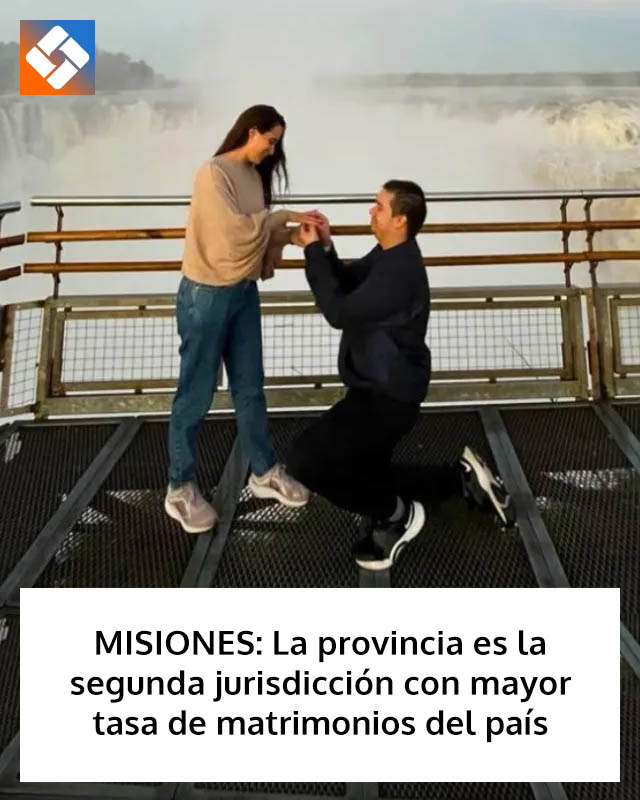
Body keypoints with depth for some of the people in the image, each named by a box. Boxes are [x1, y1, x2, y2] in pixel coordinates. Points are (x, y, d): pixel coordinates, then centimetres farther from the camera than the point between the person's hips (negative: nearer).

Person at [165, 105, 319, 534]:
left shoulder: (255, 174, 10)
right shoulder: (214, 173, -14)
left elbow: (259, 232, 7)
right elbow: (233, 228, -24)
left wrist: (294, 233, -9)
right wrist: (285, 216, -17)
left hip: (244, 291, 8)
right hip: (206, 294, -8)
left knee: (250, 387, 15)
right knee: (196, 393, 1)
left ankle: (264, 472, 28)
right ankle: (181, 488, 14)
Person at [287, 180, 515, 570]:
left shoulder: (400, 272, -25)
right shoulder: (387, 255, 7)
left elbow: (339, 312, -25)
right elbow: (347, 283, 14)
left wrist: (314, 251, -18)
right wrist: (325, 248, -4)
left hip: (389, 396, -10)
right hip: (378, 388, 10)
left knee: (306, 459, -21)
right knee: (368, 480, 20)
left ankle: (396, 515, -2)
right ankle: (462, 478, 25)